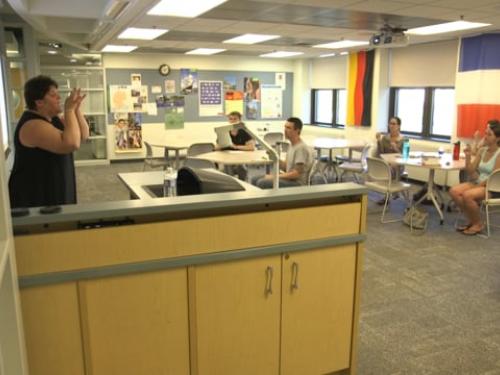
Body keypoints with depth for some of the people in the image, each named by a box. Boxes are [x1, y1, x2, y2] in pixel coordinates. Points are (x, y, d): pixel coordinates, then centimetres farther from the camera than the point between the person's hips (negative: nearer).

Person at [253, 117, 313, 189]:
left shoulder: (301, 148, -18)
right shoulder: (292, 145, 12)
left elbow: (297, 174, -22)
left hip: (297, 183, -10)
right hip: (290, 179, 10)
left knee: (262, 183, -24)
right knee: (255, 180, 7)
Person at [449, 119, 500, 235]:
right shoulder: (482, 150, 7)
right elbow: (471, 171, 5)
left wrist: (479, 186, -15)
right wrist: (468, 157, -9)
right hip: (478, 182, 7)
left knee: (467, 195, -32)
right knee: (454, 191, -15)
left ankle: (478, 224, -6)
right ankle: (472, 220, 2)